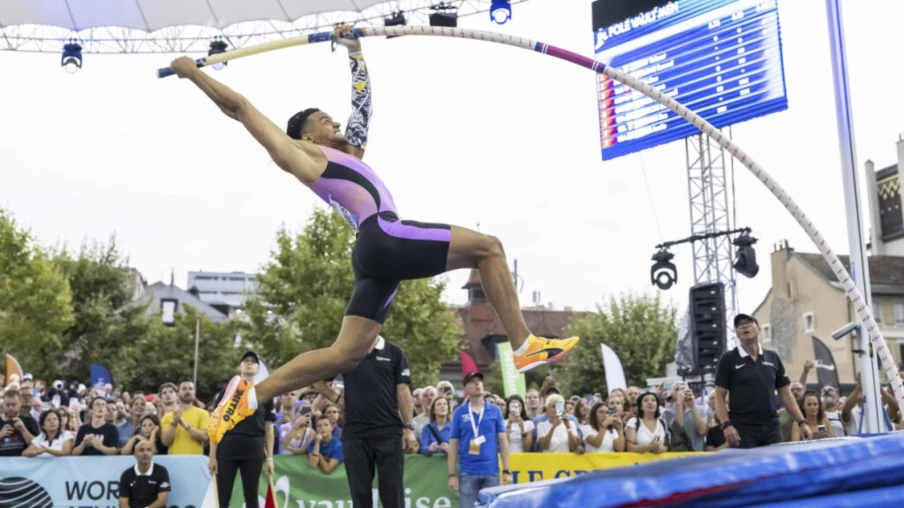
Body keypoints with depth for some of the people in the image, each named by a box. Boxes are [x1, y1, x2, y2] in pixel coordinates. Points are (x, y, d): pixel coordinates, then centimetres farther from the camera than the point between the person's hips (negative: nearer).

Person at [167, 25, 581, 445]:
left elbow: (362, 102, 42)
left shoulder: (347, 154, 31)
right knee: (487, 247, -5)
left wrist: (354, 50, 47)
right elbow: (239, 107, 15)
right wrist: (193, 72, 22)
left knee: (345, 354, 3)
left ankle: (249, 396, 1)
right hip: (383, 239, -9)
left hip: (378, 252, 9)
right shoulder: (299, 154, 10)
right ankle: (524, 346, -9)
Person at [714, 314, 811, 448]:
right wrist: (726, 425, -15)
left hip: (771, 428, 4)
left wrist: (801, 422, 6)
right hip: (742, 429, -3)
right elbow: (720, 396, -1)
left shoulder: (773, 357, 13)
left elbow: (785, 393, 15)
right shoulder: (728, 359, 2)